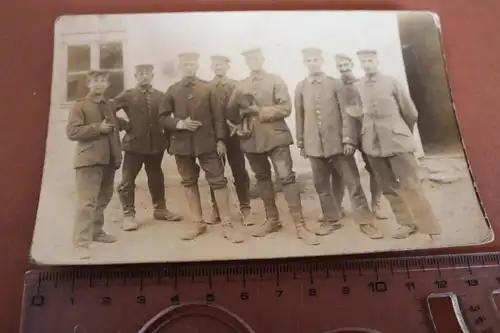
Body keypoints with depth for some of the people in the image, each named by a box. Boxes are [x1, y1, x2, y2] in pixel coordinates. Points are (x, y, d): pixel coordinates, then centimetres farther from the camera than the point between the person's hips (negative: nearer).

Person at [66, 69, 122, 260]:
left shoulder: (110, 106, 17)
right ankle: (81, 243, -9)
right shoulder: (80, 106, -3)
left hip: (108, 160, 7)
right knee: (87, 202, -11)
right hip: (89, 160, -7)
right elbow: (71, 132, -13)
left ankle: (96, 231, 30)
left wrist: (118, 155, 16)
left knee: (103, 199, 14)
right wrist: (98, 128, -17)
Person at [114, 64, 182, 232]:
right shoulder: (127, 95, -1)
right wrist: (125, 125, -7)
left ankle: (160, 209, 29)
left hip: (156, 144, 3)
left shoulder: (160, 96, 6)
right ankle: (128, 215, 10)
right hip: (134, 144, -2)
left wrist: (167, 136, 2)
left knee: (156, 179, 15)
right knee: (127, 181, 0)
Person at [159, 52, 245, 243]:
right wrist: (179, 123, -12)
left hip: (206, 142, -2)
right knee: (189, 182, 9)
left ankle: (227, 224, 3)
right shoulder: (172, 91, 6)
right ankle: (197, 222, 22)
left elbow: (218, 116, 1)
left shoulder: (207, 88, 2)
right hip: (182, 143, 2)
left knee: (218, 180, -4)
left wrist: (220, 140, -5)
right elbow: (163, 118, 6)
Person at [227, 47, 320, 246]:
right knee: (262, 179, 12)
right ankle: (272, 220, 25)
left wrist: (260, 111, -16)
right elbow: (232, 112, 11)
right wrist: (243, 113, -12)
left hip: (276, 137, -4)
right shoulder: (241, 86, 12)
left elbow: (286, 108, -9)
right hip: (252, 139, 5)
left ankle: (300, 226, -9)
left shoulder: (276, 81, 1)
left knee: (287, 178, -11)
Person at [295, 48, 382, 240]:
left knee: (353, 182, 0)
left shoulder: (335, 84, 2)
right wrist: (300, 143, 9)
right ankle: (331, 220, 23)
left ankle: (365, 222, 8)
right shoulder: (300, 88, 7)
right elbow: (300, 117, 9)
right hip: (314, 144, 2)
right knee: (321, 185, 9)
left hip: (337, 142, -2)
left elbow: (345, 112, 0)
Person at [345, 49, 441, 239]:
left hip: (397, 141, -2)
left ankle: (429, 229, 5)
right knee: (389, 187, 8)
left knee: (411, 186, -2)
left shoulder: (392, 82, 1)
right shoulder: (356, 88, 5)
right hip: (373, 145, 2)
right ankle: (407, 224, 21)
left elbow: (411, 113, 6)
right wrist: (352, 141, 5)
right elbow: (353, 116, 8)